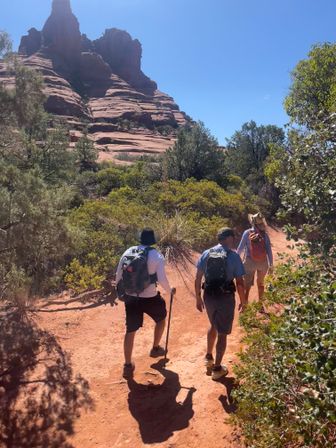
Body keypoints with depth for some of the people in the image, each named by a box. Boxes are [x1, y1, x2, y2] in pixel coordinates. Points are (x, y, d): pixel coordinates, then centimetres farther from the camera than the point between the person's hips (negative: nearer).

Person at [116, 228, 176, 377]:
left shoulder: (128, 252, 1)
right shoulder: (156, 255, -10)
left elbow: (118, 275, 5)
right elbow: (162, 279, -15)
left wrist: (120, 292, 21)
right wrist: (170, 290, 5)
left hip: (131, 298, 3)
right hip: (150, 298, -3)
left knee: (130, 331, 14)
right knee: (161, 318, 27)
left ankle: (128, 365, 21)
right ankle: (155, 348, 40)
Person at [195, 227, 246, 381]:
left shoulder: (206, 254, 0)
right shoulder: (233, 256, -12)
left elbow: (198, 279, 1)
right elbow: (239, 283, -11)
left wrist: (198, 298, 11)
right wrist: (243, 302, 3)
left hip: (208, 296, 5)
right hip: (225, 298, -4)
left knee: (214, 325, 29)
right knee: (222, 333, 10)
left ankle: (209, 357, 39)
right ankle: (217, 368, 22)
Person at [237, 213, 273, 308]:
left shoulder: (247, 233, -11)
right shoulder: (265, 234, -8)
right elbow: (269, 250, -6)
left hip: (250, 262, -1)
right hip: (263, 263, 1)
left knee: (247, 285, 8)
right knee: (260, 283, 14)